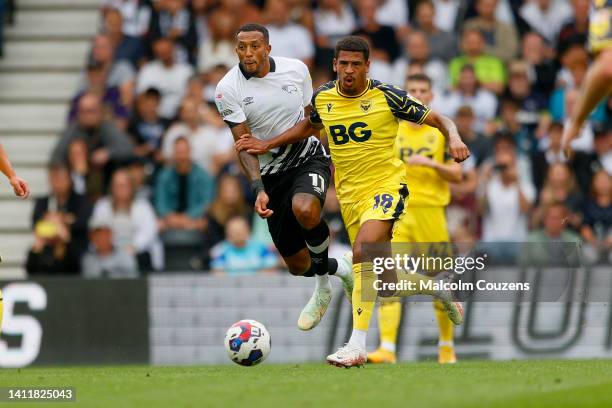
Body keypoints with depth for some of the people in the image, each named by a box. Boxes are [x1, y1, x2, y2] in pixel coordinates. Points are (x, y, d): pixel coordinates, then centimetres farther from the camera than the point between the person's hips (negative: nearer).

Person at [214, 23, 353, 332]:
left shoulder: (296, 70, -5)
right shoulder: (228, 89, -12)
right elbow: (243, 144, -16)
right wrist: (258, 189, -28)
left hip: (308, 158, -1)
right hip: (270, 173, 1)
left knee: (304, 210, -36)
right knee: (297, 265, 2)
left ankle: (322, 266, -5)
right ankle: (337, 267, 38)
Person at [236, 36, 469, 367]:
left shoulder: (386, 97, -10)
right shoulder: (323, 98, 3)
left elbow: (437, 119, -2)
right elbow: (310, 125, 27)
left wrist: (454, 138, -23)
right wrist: (268, 145, 20)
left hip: (386, 185, -6)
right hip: (350, 194, 6)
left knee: (363, 252, -28)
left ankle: (357, 345, -31)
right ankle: (439, 290, 41)